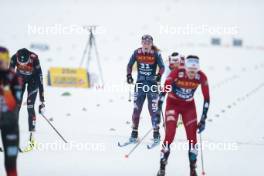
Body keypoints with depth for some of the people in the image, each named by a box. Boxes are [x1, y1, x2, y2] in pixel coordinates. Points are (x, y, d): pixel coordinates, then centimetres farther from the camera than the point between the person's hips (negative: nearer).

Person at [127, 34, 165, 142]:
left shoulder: (156, 54, -6)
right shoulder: (137, 53, 1)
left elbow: (162, 67, -6)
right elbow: (130, 65, 10)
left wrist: (159, 75, -23)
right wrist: (129, 75, -3)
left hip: (152, 84, -2)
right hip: (140, 84, 2)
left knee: (153, 109, -5)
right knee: (136, 108, 3)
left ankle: (156, 133, 3)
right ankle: (134, 133, 10)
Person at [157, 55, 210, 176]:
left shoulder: (201, 77, -19)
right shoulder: (176, 73, -27)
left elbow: (206, 98, -10)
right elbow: (164, 90, -21)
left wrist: (203, 119, -10)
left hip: (189, 106, 2)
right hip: (173, 104, -2)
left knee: (192, 137, -4)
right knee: (170, 135, -14)